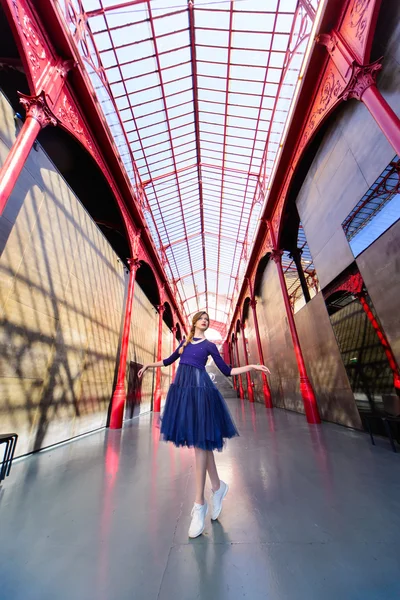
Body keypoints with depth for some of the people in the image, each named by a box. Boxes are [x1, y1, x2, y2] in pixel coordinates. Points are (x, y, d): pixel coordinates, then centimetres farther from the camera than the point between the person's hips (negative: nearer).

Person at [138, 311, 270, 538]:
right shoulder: (185, 342, 16)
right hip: (181, 389, 5)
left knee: (200, 442, -3)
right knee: (200, 442, 12)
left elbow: (227, 370, 4)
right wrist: (150, 364, 31)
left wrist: (251, 367, -4)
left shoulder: (209, 345, 4)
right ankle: (218, 486, 31)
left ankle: (200, 504, 10)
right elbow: (170, 360, 27)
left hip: (199, 390, -4)